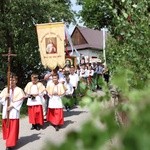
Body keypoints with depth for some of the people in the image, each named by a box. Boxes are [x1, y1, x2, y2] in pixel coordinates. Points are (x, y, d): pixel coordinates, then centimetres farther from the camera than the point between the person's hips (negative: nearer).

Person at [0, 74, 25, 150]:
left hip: (14, 111, -4)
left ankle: (10, 144, 2)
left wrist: (12, 106, -15)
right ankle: (8, 140, 32)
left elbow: (20, 100, -9)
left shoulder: (19, 90, -2)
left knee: (13, 127, -3)